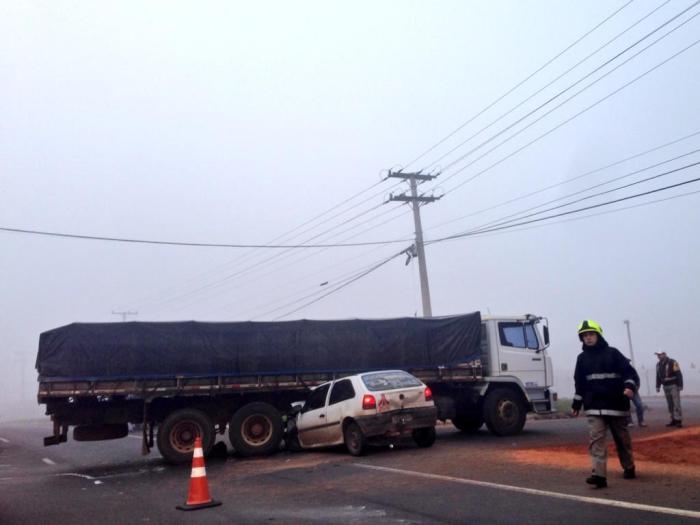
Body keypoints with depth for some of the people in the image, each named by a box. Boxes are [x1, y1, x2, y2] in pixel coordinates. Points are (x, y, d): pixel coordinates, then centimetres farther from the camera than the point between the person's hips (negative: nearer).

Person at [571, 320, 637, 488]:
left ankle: (629, 468, 33)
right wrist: (576, 404, 17)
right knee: (595, 439, -12)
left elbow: (628, 371, -5)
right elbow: (580, 383, 16)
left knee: (622, 439, 12)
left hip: (616, 404, -2)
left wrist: (629, 387, -24)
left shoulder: (612, 353, 0)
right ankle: (599, 474, -18)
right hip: (594, 406, 2)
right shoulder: (582, 358, 10)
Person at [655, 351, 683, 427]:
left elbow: (679, 374, -13)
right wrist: (658, 386, 12)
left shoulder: (673, 362, -12)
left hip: (674, 386, -6)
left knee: (676, 404, -8)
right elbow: (658, 376, 15)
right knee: (670, 405, 7)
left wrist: (680, 386, -15)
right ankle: (674, 420, 11)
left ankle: (679, 420, -7)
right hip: (666, 387, 6)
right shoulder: (658, 365, 8)